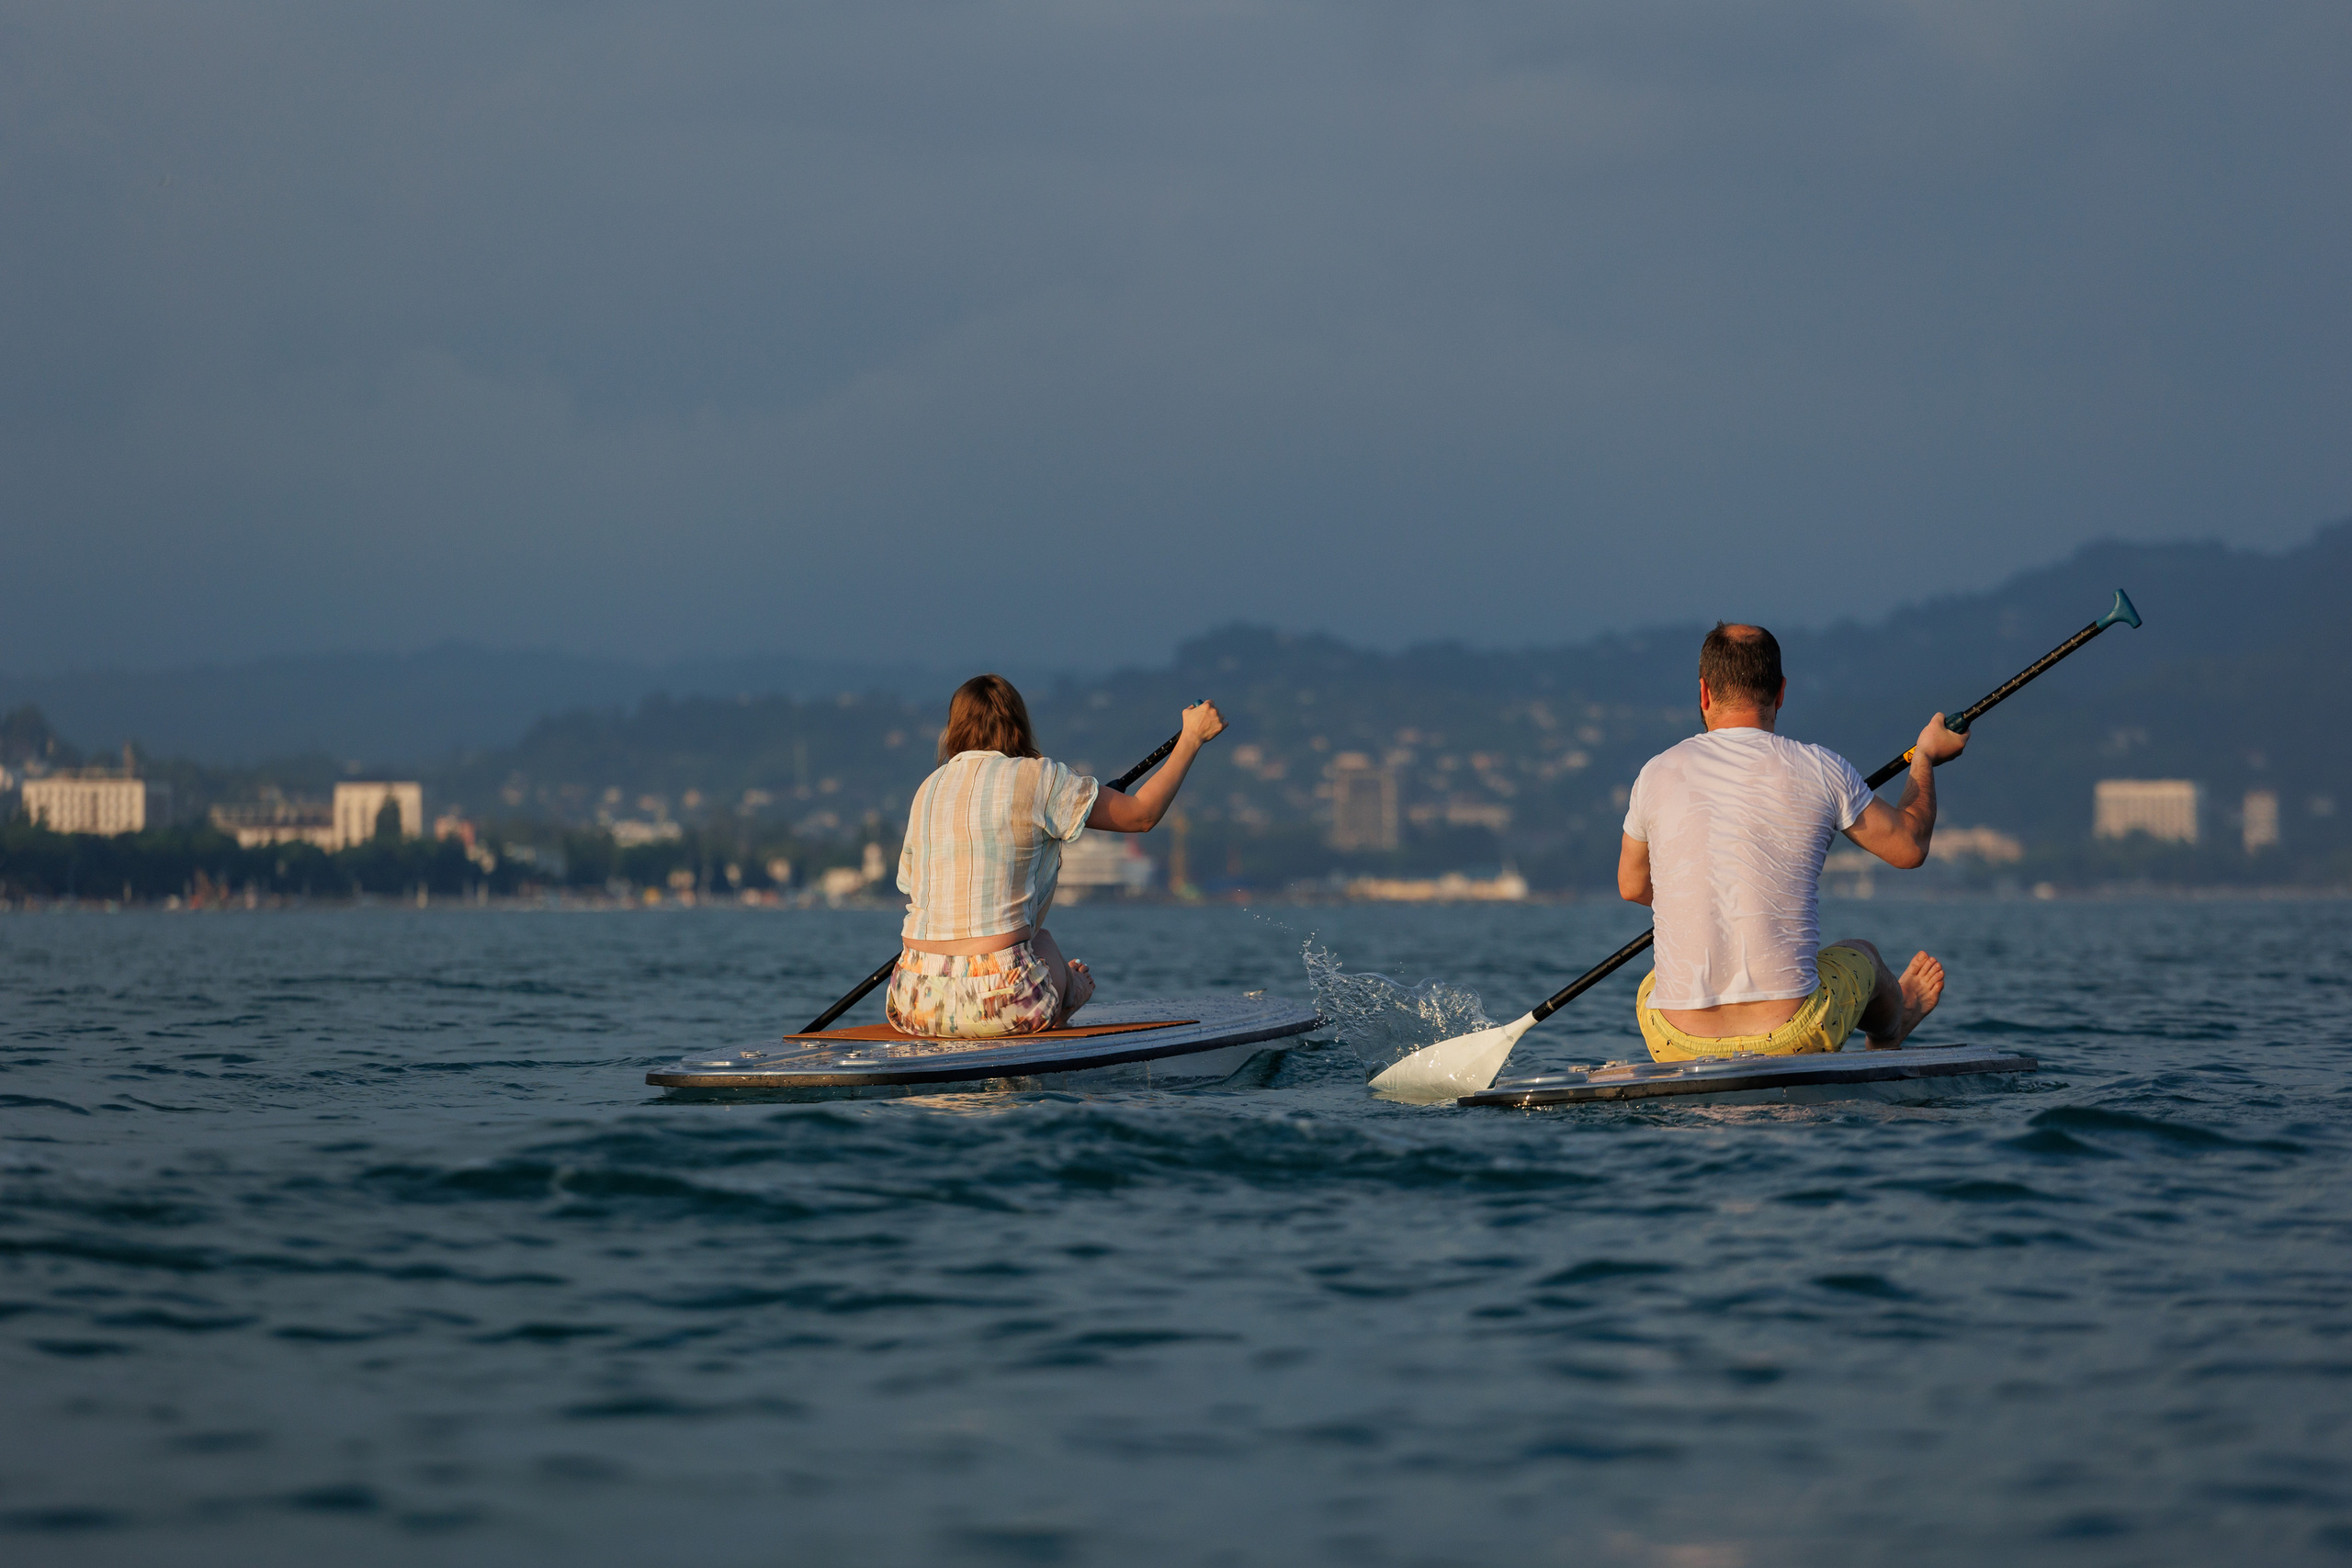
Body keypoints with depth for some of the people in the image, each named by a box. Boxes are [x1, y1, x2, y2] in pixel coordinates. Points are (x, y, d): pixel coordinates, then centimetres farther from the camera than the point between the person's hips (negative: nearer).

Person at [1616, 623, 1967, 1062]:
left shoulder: (1658, 775, 0)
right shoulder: (1819, 771, -4)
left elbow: (1632, 886, 18)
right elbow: (1909, 847, 13)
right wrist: (1925, 757, 31)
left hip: (1680, 1049, 1)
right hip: (1789, 1038, -1)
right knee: (1861, 958, 33)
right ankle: (1889, 1028, 67)